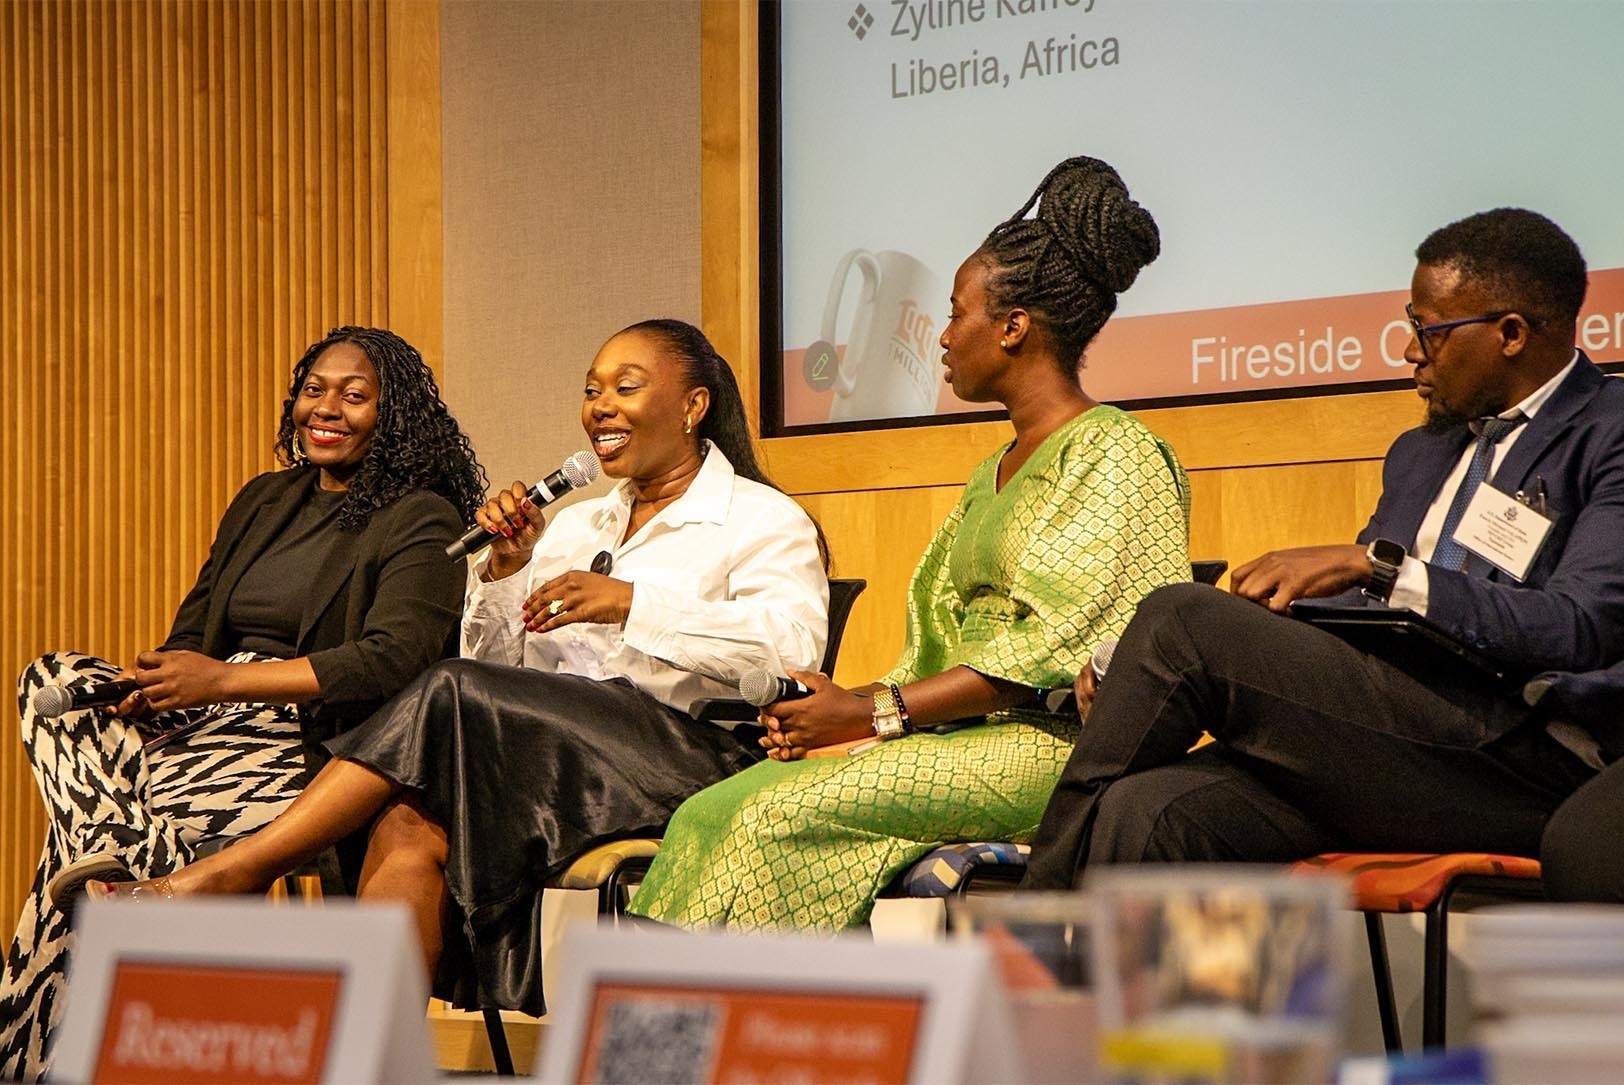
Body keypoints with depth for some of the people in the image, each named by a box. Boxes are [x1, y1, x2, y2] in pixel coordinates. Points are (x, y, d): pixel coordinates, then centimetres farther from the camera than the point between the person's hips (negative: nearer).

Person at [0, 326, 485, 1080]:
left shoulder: (422, 525, -2)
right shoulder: (264, 502, 22)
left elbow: (393, 659, -18)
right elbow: (193, 631, 18)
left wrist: (224, 680, -21)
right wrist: (151, 682, -8)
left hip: (317, 741, -7)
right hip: (211, 719, 7)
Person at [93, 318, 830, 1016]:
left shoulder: (764, 521, 7)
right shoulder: (576, 525, 27)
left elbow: (795, 643, -14)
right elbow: (498, 663, 23)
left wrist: (632, 603, -21)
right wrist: (506, 572, 4)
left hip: (685, 765, -6)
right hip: (561, 755, 6)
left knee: (453, 697, -25)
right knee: (412, 827, -27)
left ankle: (233, 871, -22)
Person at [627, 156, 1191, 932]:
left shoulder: (1116, 454, -5)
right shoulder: (994, 474, 24)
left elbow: (1051, 649, -15)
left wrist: (875, 712, -15)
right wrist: (837, 708, -1)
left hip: (1051, 748, -8)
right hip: (956, 736, 8)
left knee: (783, 816, -26)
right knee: (711, 814, -13)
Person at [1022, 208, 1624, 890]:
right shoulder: (1421, 452, 28)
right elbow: (1345, 613, 23)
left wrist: (1373, 564, -14)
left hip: (1521, 765, -7)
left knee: (1183, 621, -19)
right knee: (1140, 814, -22)